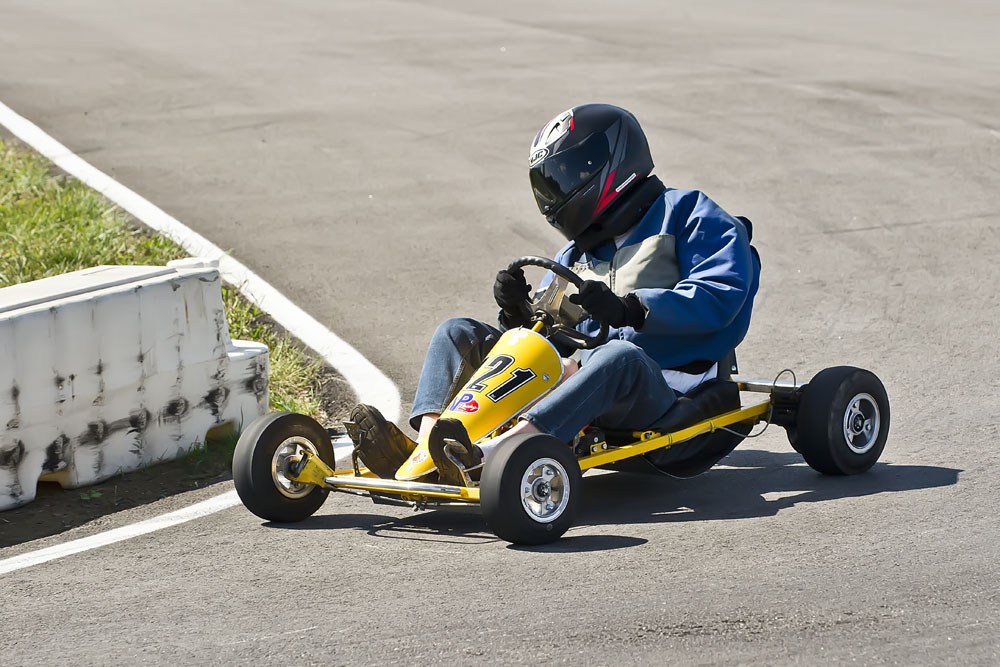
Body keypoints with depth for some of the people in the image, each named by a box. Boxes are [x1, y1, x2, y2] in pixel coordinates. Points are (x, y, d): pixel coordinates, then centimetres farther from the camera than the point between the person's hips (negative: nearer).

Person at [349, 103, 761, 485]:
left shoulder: (685, 215, 5)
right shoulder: (577, 254, 27)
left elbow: (721, 296, -12)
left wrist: (628, 308, -23)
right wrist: (519, 312, 1)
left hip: (659, 393, -7)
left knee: (620, 356, -41)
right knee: (458, 334, 0)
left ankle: (480, 457, -57)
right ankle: (425, 452, -29)